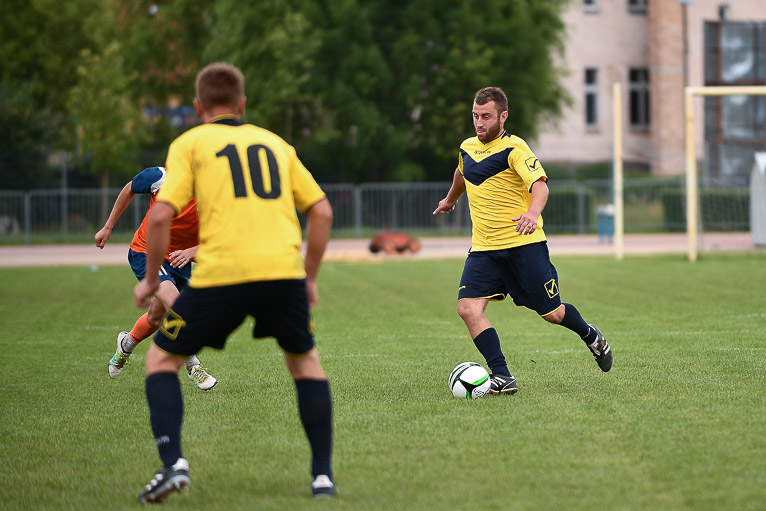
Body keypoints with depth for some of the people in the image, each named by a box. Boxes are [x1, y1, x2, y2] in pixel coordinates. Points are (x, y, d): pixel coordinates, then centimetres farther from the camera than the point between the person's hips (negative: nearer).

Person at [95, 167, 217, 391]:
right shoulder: (161, 177, -21)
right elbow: (129, 190, 1)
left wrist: (191, 252, -34)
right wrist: (108, 227, 8)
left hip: (178, 260, 3)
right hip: (145, 252, -3)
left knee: (156, 318, 14)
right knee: (173, 301, -25)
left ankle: (127, 343, 48)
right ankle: (193, 366, -12)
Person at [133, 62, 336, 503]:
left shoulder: (189, 143, 12)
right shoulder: (275, 143, 23)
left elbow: (162, 215, -1)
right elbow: (322, 211, 17)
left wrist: (151, 279, 11)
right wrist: (309, 278, 24)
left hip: (220, 274, -3)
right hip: (283, 269, 3)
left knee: (162, 359, 15)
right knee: (305, 360, 25)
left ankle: (173, 463, -3)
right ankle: (323, 475, 17)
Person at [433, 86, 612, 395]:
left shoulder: (513, 148, -11)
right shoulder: (467, 147, 10)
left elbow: (540, 185, -24)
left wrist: (532, 213, -45)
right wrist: (451, 199, 52)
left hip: (523, 243, -5)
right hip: (483, 248, 5)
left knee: (552, 313, 1)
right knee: (468, 307, -17)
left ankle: (590, 336, 34)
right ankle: (502, 377, -16)